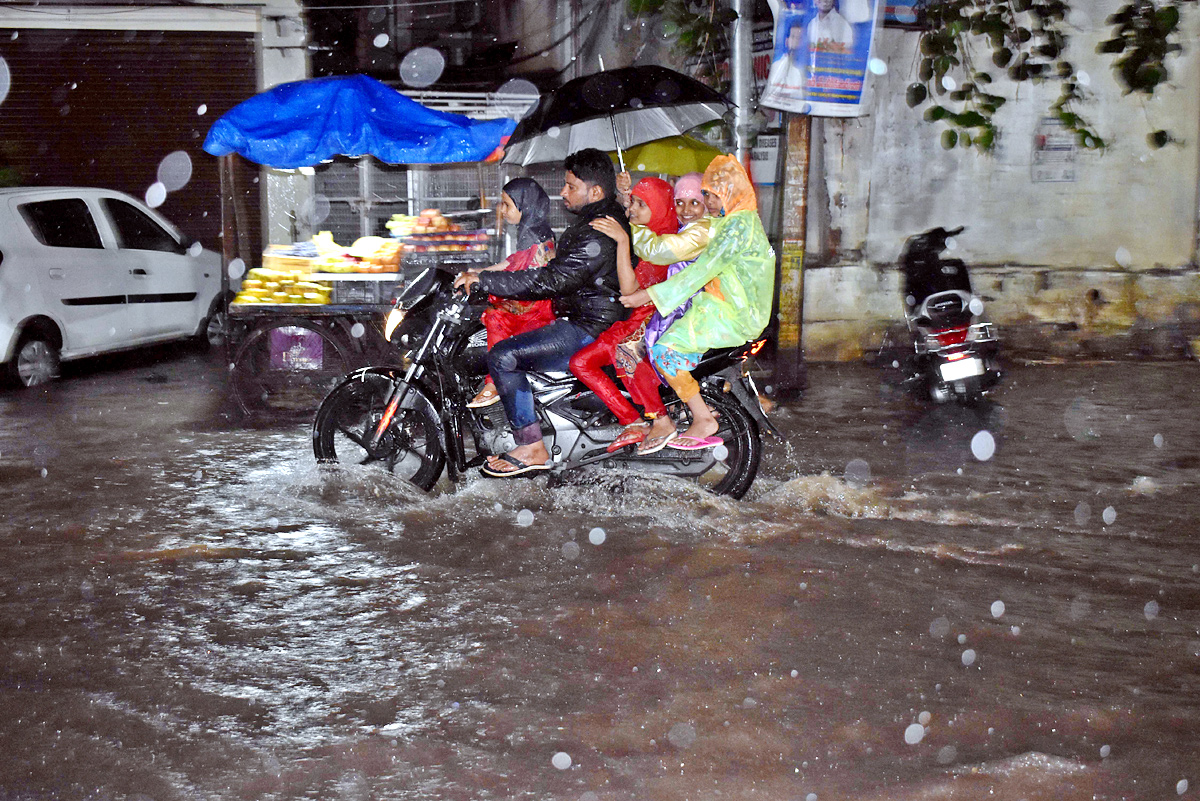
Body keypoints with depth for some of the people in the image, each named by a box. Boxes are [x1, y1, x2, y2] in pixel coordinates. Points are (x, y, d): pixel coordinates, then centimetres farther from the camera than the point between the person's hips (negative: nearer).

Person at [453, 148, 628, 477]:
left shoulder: (600, 235, -21)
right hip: (580, 316, 11)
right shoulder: (601, 219, 13)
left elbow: (552, 280, -28)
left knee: (502, 356, -20)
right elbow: (558, 271, 22)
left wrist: (484, 280, -25)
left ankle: (532, 448, -15)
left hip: (591, 328, -11)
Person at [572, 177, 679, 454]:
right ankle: (632, 422, -6)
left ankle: (661, 419, -24)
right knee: (580, 363, -1)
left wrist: (622, 240, -30)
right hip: (622, 317, 9)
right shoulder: (637, 233, 14)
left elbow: (630, 288, -25)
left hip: (648, 319, -9)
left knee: (624, 350, -32)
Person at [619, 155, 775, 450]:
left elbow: (702, 270, -22)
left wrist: (648, 294, -20)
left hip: (732, 316, -11)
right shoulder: (747, 217, 14)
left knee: (663, 350, -17)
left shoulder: (737, 225, -19)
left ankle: (704, 420, -10)